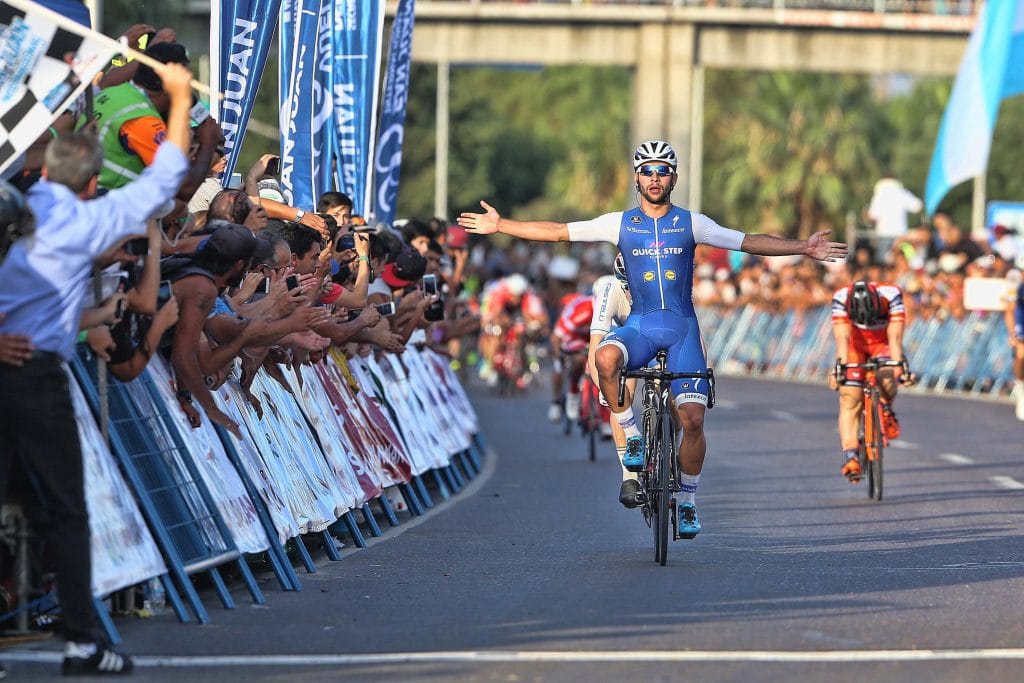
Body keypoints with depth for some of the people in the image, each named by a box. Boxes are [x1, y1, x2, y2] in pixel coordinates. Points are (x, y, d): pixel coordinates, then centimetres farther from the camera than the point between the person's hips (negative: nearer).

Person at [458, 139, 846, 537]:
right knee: (606, 357, -35)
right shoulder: (620, 224, 5)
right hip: (640, 325, 0)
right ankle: (632, 436, -14)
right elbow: (556, 232, 7)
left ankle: (687, 503, 7)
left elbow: (748, 243, 0)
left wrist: (802, 248, -11)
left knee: (692, 419, -12)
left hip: (682, 327, 0)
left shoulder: (691, 223, 3)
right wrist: (500, 226, 3)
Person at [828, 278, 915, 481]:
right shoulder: (841, 298, -31)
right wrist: (839, 367, -51)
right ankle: (850, 456, -20)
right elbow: (842, 337, -38)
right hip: (856, 345, 1)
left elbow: (895, 337, -36)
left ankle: (886, 409, -1)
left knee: (886, 377, -32)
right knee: (850, 398, -15)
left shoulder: (891, 295, -32)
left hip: (883, 344, -1)